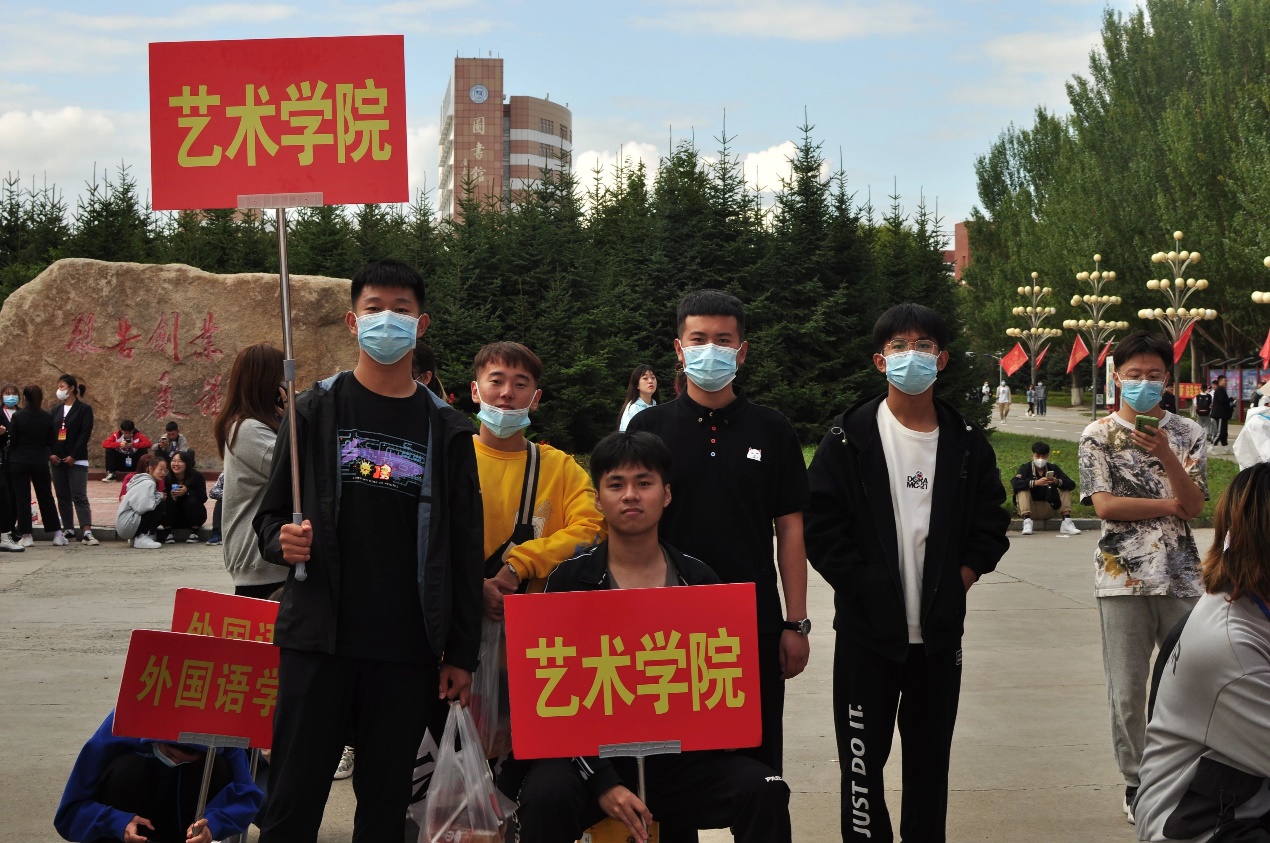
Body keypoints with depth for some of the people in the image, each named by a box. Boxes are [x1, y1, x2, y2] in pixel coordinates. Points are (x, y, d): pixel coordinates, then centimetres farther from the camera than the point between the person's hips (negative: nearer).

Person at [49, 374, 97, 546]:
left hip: (77, 460, -5)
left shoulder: (84, 409, -2)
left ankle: (87, 532, -15)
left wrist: (73, 456, -15)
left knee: (79, 497, -10)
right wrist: (50, 454, -4)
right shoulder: (56, 410, 14)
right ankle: (68, 530, 14)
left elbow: (85, 434, -9)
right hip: (57, 460, 5)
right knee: (62, 497, 7)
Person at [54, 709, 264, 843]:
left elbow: (246, 793, -24)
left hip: (182, 823, 2)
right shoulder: (121, 727, -29)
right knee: (126, 769, -32)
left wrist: (212, 823, -44)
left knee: (217, 770, -25)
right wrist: (117, 823, -43)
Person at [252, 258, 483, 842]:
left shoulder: (446, 430, 7)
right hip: (319, 639, -1)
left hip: (408, 649, 1)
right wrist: (282, 541, -15)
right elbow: (271, 515, 9)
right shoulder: (315, 411, 5)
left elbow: (464, 548, 7)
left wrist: (461, 654, 4)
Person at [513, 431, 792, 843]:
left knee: (765, 791, -22)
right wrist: (603, 782, -17)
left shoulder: (698, 579, 6)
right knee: (546, 797, -33)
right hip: (593, 751, -2)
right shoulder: (570, 580, -1)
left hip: (680, 753, 2)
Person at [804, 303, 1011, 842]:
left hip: (940, 631, 3)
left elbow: (991, 524, 8)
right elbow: (819, 524, -7)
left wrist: (959, 579, -2)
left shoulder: (967, 443, 4)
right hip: (868, 629, -2)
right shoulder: (850, 437, -4)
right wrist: (862, 584, -10)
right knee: (863, 758, 3)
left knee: (930, 758, 12)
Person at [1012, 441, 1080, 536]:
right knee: (1023, 489, -25)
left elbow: (1072, 484, -9)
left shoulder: (1053, 468, 1)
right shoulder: (1026, 468, -7)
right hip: (1031, 509, -3)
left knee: (1065, 489, -8)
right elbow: (1014, 483, -27)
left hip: (1048, 510, 3)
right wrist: (1035, 483, -40)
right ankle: (1027, 522, -35)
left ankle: (1067, 522, -18)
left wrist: (1057, 482, -30)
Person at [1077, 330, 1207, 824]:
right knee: (1127, 690, 4)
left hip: (1181, 575, 1)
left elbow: (1194, 505, -4)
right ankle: (1136, 781, 17)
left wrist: (1165, 455, -19)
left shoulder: (1187, 434, 6)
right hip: (1122, 577, -1)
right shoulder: (1098, 435, 2)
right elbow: (1104, 505, -7)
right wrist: (1170, 506, -5)